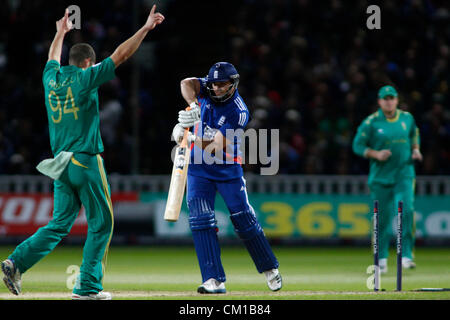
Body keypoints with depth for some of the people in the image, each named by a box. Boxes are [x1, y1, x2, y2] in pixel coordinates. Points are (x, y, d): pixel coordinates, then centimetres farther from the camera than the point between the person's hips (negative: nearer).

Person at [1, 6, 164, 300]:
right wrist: (146, 27, -1)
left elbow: (52, 61, 34)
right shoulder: (85, 78, -6)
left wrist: (61, 33, 50)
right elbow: (120, 55, -7)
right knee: (101, 223, 3)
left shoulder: (52, 78, 10)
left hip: (61, 165, 7)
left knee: (60, 224, 9)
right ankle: (88, 287, -1)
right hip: (86, 162, -7)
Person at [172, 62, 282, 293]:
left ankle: (269, 268, 23)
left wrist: (192, 138, -38)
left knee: (244, 221, 1)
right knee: (201, 221, -12)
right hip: (199, 169, 3)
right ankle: (214, 281, -15)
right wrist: (194, 105, -42)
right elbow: (187, 84, -25)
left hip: (228, 170, -3)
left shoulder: (239, 113, -19)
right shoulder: (208, 90, -5)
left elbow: (216, 147, -24)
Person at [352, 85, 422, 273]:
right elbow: (358, 145, -2)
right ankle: (381, 259, 16)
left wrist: (415, 150, 6)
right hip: (380, 177, -1)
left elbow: (414, 135, 25)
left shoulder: (407, 118, 7)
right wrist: (376, 154, -17)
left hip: (404, 174, 1)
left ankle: (406, 256, -15)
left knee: (407, 210, -18)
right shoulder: (371, 122, -4)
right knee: (382, 217, 2)